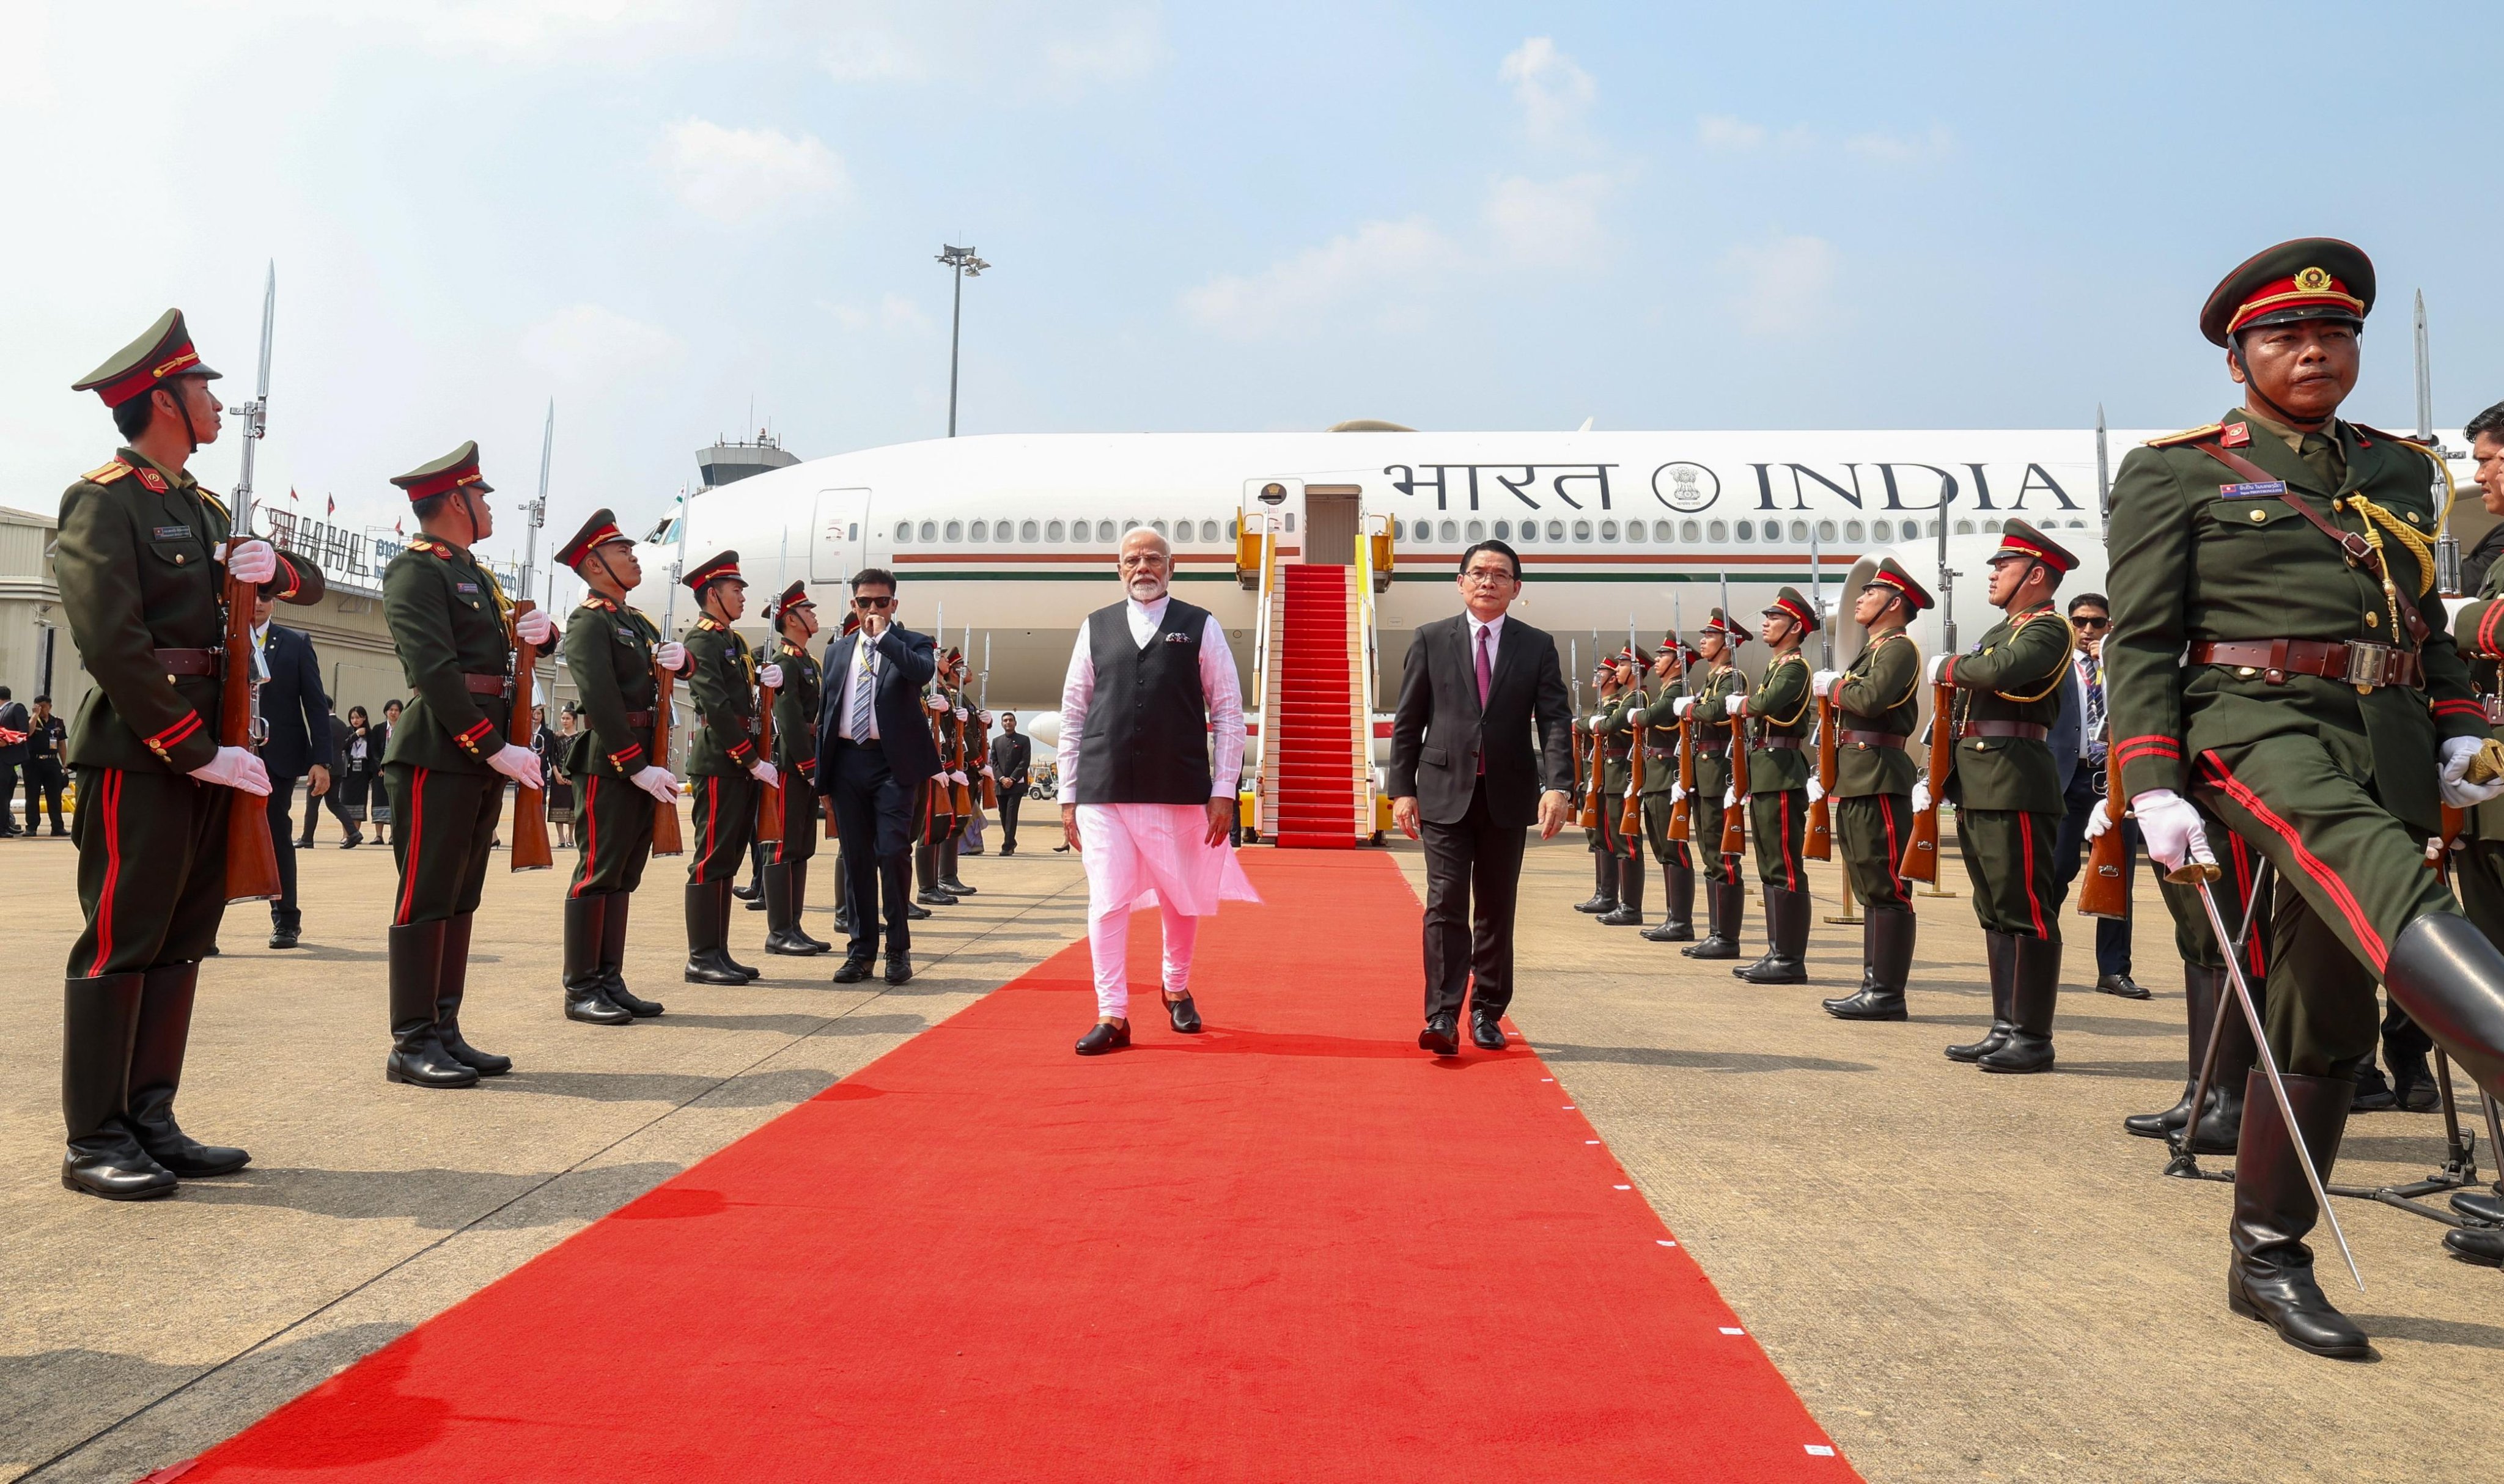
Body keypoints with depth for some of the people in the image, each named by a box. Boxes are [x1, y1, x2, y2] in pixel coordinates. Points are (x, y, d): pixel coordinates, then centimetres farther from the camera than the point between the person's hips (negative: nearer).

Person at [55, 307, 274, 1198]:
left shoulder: (201, 508, 18)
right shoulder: (104, 501, -7)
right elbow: (112, 641, -17)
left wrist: (264, 562, 1)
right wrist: (197, 749, -18)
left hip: (207, 752, 8)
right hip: (141, 755, -8)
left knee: (182, 942, 11)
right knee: (120, 943, -3)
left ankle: (151, 1123, 19)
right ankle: (94, 1143, 6)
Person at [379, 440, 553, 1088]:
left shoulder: (475, 574, 20)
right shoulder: (416, 570, -8)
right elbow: (434, 671, -18)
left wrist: (535, 629, 4)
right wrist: (495, 747, -20)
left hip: (482, 759, 9)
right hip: (438, 757, -9)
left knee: (461, 900, 11)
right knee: (426, 899, -4)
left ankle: (445, 1033, 18)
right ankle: (412, 1045, 3)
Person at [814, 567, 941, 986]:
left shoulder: (912, 644, 4)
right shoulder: (837, 650, 16)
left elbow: (924, 672, -21)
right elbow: (826, 711, 18)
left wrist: (884, 636, -17)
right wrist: (820, 769, 12)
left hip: (894, 763, -4)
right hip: (847, 762, 4)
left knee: (892, 853, -9)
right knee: (855, 858, 7)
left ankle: (898, 950, 3)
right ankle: (862, 950, 14)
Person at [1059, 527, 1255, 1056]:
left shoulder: (1200, 627, 4)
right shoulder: (1096, 628, 9)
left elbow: (1228, 711, 2)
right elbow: (1072, 713, 10)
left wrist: (1224, 790, -4)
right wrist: (1069, 795, 5)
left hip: (1181, 791, 0)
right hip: (1103, 792, 1)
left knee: (1181, 899, 12)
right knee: (1108, 902, -4)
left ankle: (1177, 989, 36)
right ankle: (1112, 1016, 5)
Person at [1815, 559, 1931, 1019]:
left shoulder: (1899, 647, -8)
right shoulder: (1875, 649, 22)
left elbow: (1871, 698, -23)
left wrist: (1832, 686, -7)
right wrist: (1834, 688, 2)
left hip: (1878, 778, -10)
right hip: (1857, 779, 10)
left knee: (1886, 889, -8)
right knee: (1871, 889, 12)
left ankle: (1888, 993, -6)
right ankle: (1875, 984, 18)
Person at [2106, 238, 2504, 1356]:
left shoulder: (2400, 470, 19)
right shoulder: (2176, 474, 4)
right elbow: (2141, 641, -3)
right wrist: (2155, 787, -12)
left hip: (2391, 745, 5)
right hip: (2259, 720, -4)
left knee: (2327, 1016, 5)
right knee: (2367, 864, -38)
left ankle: (2267, 1258, 15)